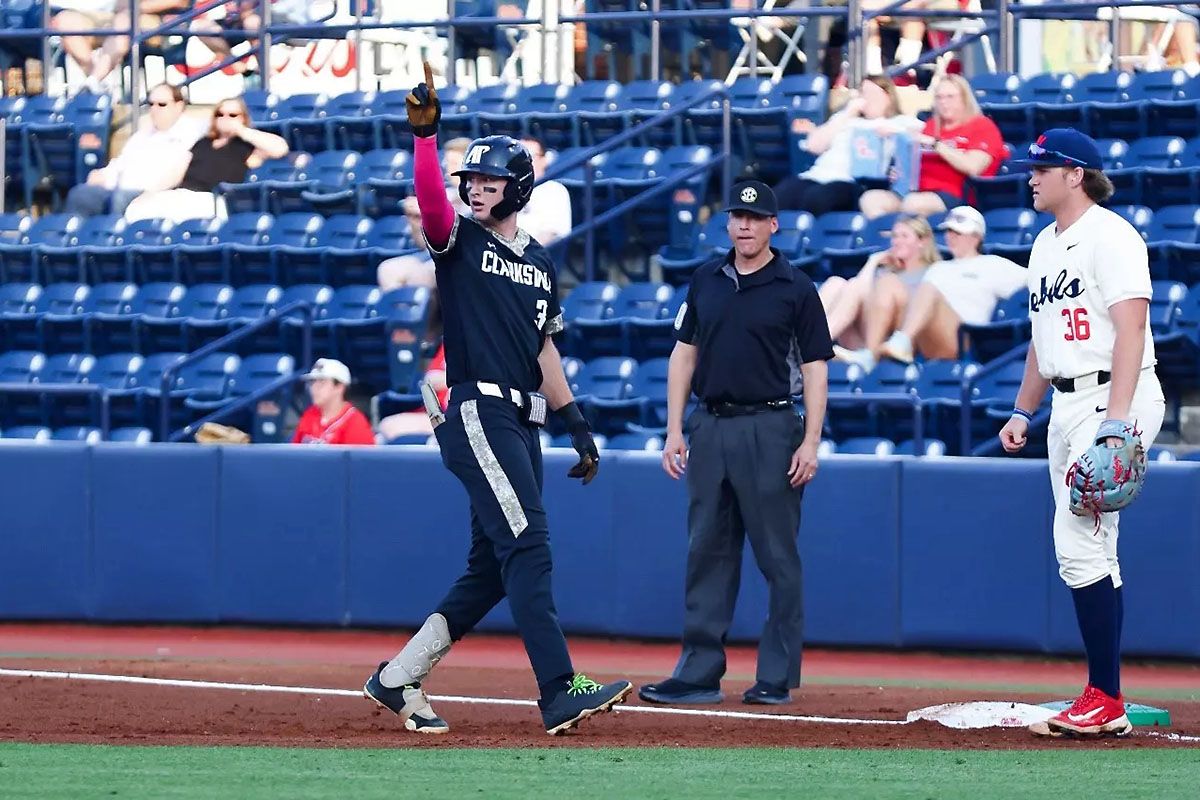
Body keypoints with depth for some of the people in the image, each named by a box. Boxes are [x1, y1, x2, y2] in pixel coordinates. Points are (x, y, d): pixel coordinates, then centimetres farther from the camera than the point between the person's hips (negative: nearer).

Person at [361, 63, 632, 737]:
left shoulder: (542, 264, 18)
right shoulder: (459, 239, 2)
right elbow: (430, 198, -20)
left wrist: (577, 424, 16)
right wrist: (425, 133, -34)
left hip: (523, 423, 7)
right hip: (476, 415, -7)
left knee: (494, 568, 7)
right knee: (528, 546, -17)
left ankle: (399, 678, 16)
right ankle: (560, 692, -24)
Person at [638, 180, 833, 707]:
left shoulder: (796, 289, 0)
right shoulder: (706, 282, 12)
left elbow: (815, 368, -2)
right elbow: (684, 354, 14)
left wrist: (810, 442, -11)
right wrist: (675, 430, 6)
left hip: (769, 430, -5)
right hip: (709, 427, 5)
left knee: (778, 558, -3)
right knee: (707, 554, 5)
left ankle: (777, 678, 1)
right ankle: (700, 674, 7)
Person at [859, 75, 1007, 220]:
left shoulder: (982, 126, 4)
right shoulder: (932, 126, 24)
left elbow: (972, 167, -12)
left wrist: (936, 144, -12)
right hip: (920, 191, 7)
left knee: (913, 203, -37)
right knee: (871, 199, -16)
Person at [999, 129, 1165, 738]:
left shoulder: (1109, 236, -11)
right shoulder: (1045, 245, 19)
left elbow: (1131, 329, -19)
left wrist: (1114, 422, -27)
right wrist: (1023, 412, 21)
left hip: (1115, 398, -10)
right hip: (1066, 406, 10)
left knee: (1080, 545, -15)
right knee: (1086, 551, 8)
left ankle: (1106, 699, -13)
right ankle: (1104, 702, 11)